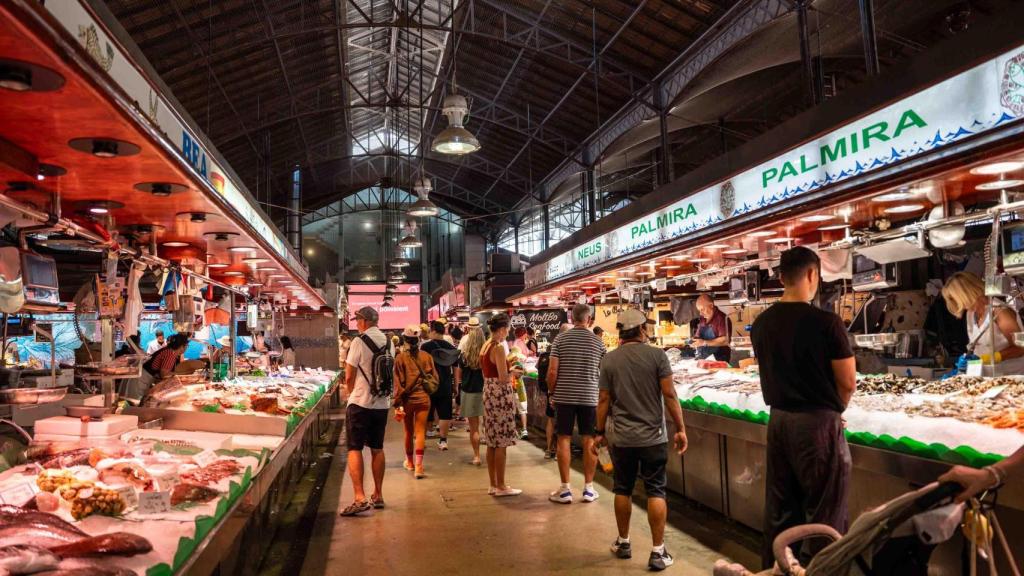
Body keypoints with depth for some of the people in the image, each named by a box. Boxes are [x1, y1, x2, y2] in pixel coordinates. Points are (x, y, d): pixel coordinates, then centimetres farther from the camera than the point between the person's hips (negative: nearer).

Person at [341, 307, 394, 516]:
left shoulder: (359, 342, -12)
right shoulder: (389, 343, 6)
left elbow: (349, 376, -11)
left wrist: (349, 391, 10)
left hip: (360, 403, -6)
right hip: (382, 403, 6)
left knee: (354, 449, -2)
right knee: (377, 449, 15)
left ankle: (360, 497, -9)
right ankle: (378, 495, 21)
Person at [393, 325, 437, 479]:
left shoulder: (400, 358, -9)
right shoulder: (426, 356, -3)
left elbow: (398, 382, -10)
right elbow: (434, 378, 4)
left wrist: (398, 403, -8)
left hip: (407, 399, 0)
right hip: (423, 398, 0)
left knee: (409, 431, 16)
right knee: (420, 432, 1)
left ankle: (409, 462, 32)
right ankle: (418, 466, -8)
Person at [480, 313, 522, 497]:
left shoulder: (485, 347, 11)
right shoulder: (498, 348, -16)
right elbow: (504, 378, -19)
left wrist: (508, 365, 16)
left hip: (488, 393, 9)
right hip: (500, 395, -9)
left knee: (492, 442, 13)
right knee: (501, 444, -2)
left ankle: (493, 484, 19)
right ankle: (501, 486, 5)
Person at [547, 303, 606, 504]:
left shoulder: (561, 339, -3)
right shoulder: (598, 342, 0)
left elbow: (552, 371, -7)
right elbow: (604, 373, 6)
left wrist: (552, 392, 7)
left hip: (564, 396, -1)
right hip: (589, 397, 1)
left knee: (564, 440, 4)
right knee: (589, 441, 8)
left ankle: (565, 489, 7)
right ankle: (588, 488, 14)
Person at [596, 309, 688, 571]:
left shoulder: (609, 360, -1)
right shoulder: (657, 355, -8)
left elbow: (604, 400, 0)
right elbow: (669, 395, -10)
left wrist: (600, 433, 9)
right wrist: (680, 429, -2)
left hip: (623, 438, 2)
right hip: (653, 437, -2)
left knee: (623, 490, 15)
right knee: (656, 492, 5)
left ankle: (623, 543, 29)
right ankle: (658, 552, 7)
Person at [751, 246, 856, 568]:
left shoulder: (761, 324, 3)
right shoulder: (825, 322, -15)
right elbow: (848, 383, -10)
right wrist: (832, 411, 7)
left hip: (778, 420, 6)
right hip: (817, 422, -6)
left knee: (778, 510, 16)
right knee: (824, 514, 4)